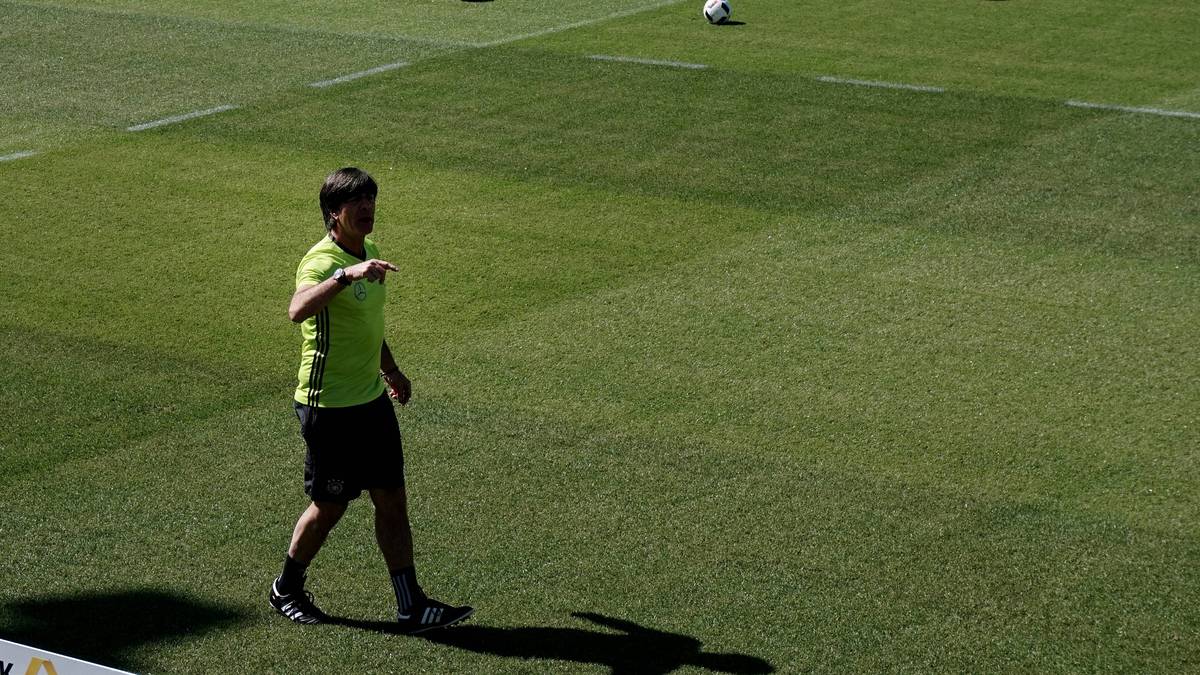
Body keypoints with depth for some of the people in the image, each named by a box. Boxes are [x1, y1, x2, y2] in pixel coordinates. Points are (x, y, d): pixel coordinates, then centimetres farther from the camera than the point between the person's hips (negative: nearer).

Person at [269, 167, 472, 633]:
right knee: (330, 506, 6)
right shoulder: (322, 261, -21)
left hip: (373, 399, 8)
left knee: (392, 500, 7)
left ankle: (411, 607, 11)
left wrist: (390, 370, 34)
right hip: (329, 406, -8)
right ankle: (287, 590, 29)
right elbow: (298, 310, -44)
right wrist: (347, 275, -55)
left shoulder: (368, 253, 7)